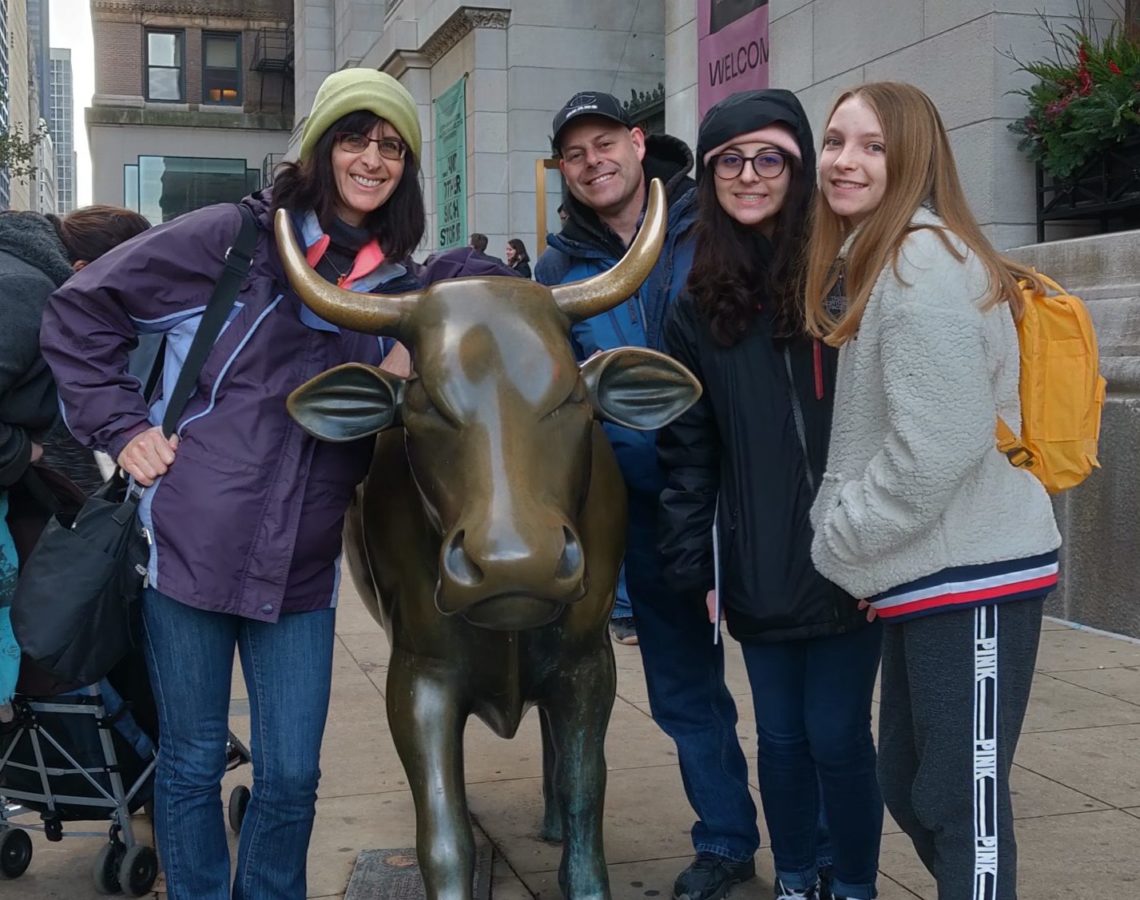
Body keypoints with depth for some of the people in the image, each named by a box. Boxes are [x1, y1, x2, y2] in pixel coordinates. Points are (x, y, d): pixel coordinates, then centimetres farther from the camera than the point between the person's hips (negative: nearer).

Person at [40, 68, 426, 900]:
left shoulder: (399, 286, 9)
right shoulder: (236, 236, -3)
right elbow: (80, 311, 0)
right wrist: (122, 426, -6)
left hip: (302, 568, 3)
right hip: (191, 544, -3)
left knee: (291, 776, 6)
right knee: (192, 762, 9)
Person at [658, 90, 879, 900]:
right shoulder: (700, 303, 5)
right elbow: (687, 446, 6)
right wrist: (689, 565, 2)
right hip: (758, 568, 3)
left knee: (837, 736, 4)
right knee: (783, 736, 14)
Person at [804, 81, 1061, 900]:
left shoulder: (926, 261, -16)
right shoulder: (864, 262, 15)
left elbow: (937, 447, -23)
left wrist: (838, 548, -12)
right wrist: (853, 548, 10)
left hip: (974, 573, -10)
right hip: (925, 571, 10)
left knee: (962, 799, -2)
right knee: (908, 783, 17)